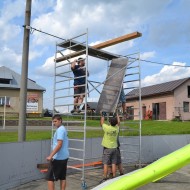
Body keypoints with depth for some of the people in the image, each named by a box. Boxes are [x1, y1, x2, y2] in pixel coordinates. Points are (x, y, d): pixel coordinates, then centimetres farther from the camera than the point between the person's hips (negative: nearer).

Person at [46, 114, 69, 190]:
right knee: (62, 177, 12)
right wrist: (52, 155, 24)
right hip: (64, 157, 10)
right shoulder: (63, 129, 14)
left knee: (49, 178, -2)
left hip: (58, 158, -10)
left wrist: (50, 156, -25)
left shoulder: (60, 130, -15)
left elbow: (59, 145, -23)